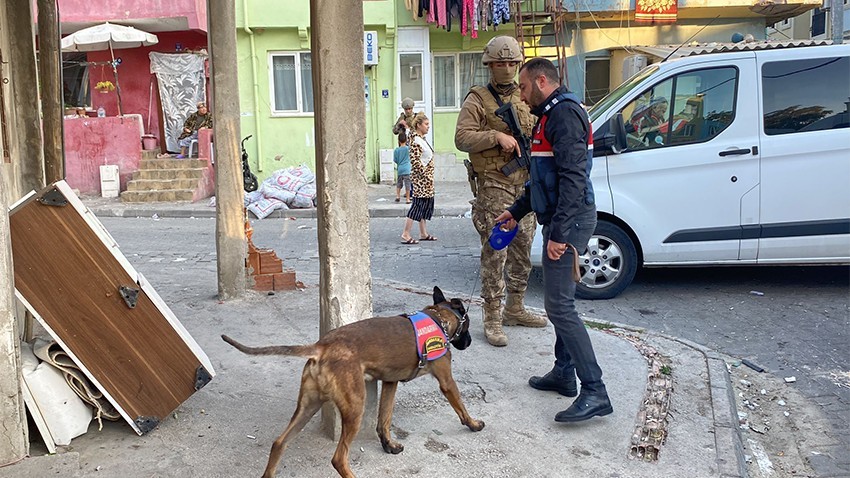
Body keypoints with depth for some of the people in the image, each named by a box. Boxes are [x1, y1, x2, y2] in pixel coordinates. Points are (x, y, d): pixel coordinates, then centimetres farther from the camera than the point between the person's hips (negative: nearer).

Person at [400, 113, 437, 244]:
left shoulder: (421, 139, 15)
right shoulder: (416, 140, -15)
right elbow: (415, 161, -22)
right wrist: (426, 174, -19)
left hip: (426, 179, 10)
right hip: (421, 178, -10)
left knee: (426, 205, 12)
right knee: (418, 204, -9)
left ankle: (423, 233, 19)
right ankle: (405, 235, -6)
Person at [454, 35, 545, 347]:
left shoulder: (525, 98, 16)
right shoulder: (477, 100, -2)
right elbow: (461, 138, -13)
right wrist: (497, 137, -22)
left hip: (525, 184, 7)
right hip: (494, 185, -7)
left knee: (522, 250, 13)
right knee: (495, 252, -8)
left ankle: (514, 309, 26)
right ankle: (492, 319, -2)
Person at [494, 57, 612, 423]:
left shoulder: (564, 113, -14)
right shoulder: (551, 114, 20)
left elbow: (573, 178, -24)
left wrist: (558, 233, -26)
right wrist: (517, 210, 29)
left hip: (570, 221, -11)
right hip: (560, 220, 11)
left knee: (559, 305, -12)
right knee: (559, 300, 16)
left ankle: (595, 392, -9)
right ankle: (563, 374, 27)